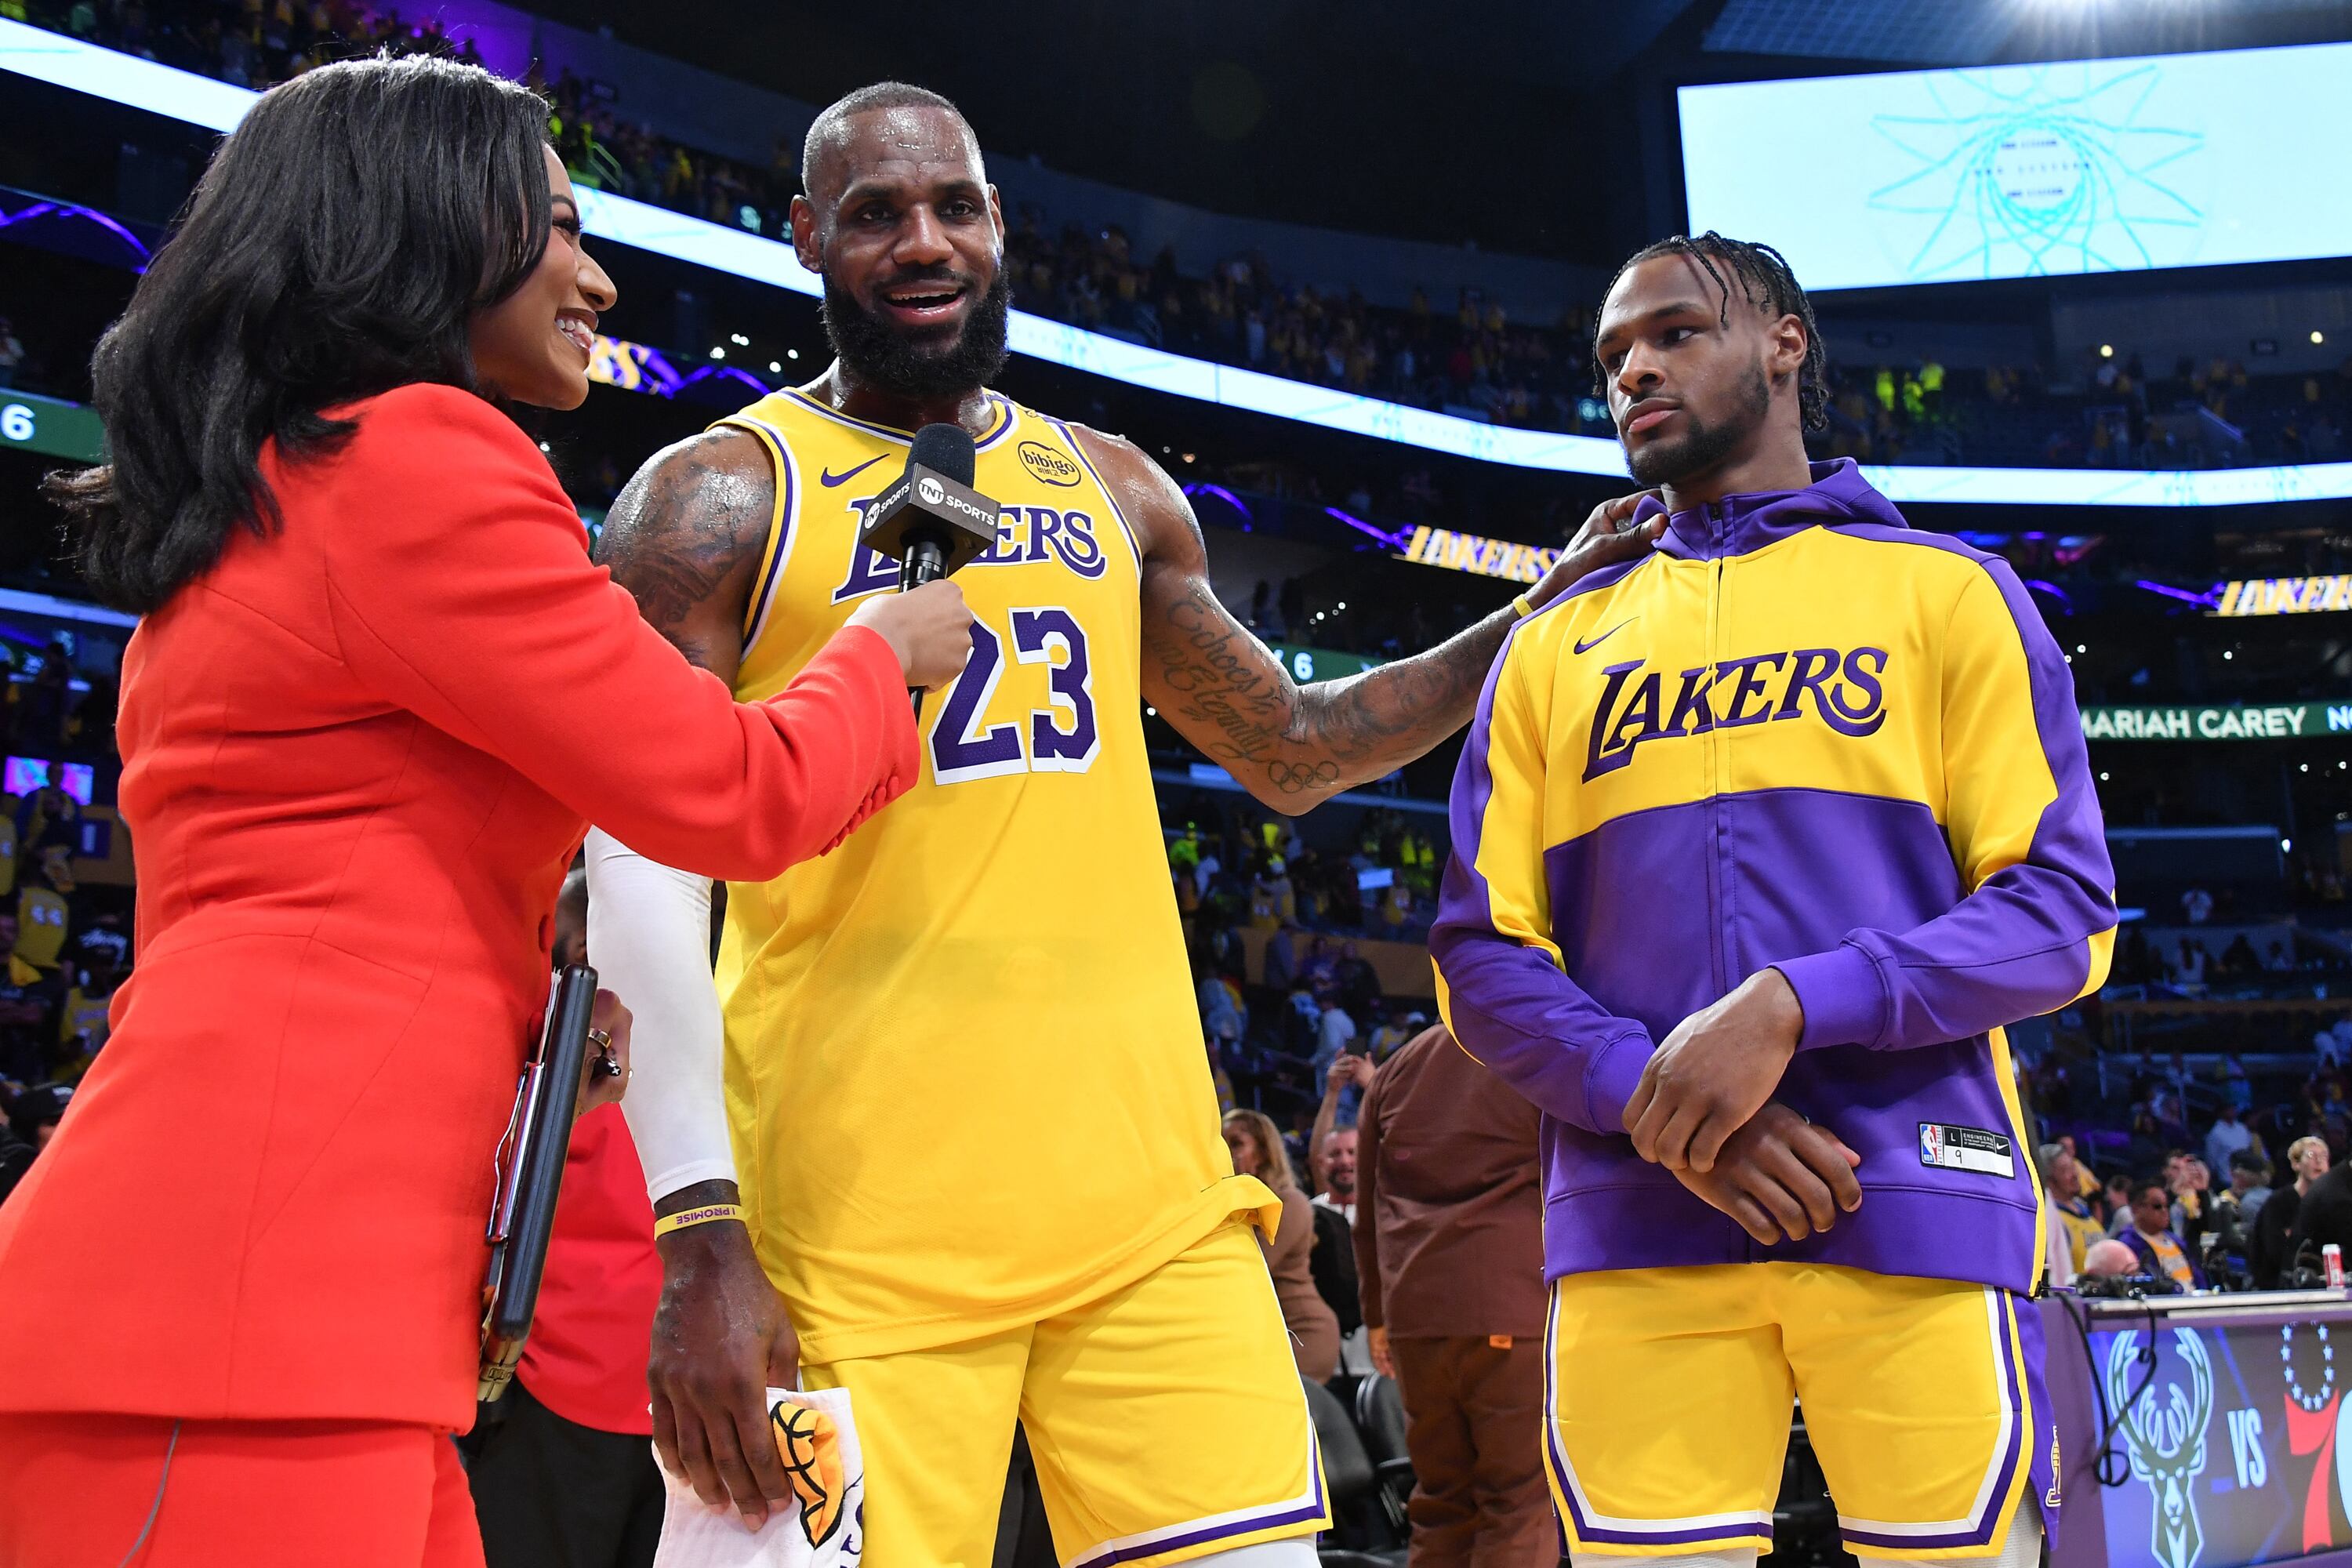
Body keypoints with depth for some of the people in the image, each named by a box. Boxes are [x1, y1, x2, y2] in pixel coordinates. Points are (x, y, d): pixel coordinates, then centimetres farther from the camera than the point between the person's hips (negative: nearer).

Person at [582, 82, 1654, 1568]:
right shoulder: (719, 497, 3)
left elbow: (1289, 747, 31)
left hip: (1151, 1194, 4)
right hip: (864, 1226, -4)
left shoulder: (1111, 487, 19)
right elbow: (643, 872, -5)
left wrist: (1542, 619, 24)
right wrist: (702, 1233, -15)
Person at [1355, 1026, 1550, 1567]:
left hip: (1415, 1308, 5)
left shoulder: (1396, 1069, 15)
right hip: (1515, 1303, -5)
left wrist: (1377, 1314, 25)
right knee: (1522, 1501, -3)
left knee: (1441, 1501, 12)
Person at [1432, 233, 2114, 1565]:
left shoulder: (1946, 591, 10)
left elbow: (2062, 912, 1)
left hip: (1915, 1212, -2)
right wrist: (1654, 1100, -9)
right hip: (1636, 1235, 2)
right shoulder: (1556, 646, 18)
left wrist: (1794, 1006, -15)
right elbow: (1483, 955, 11)